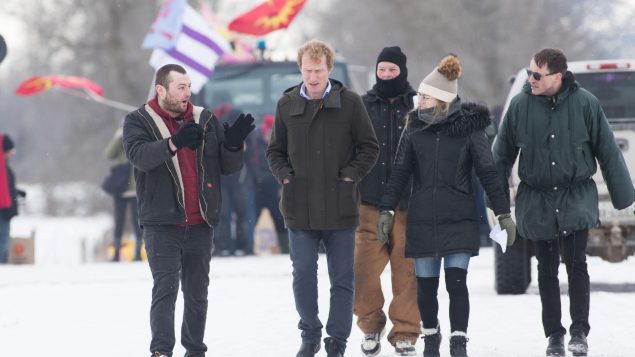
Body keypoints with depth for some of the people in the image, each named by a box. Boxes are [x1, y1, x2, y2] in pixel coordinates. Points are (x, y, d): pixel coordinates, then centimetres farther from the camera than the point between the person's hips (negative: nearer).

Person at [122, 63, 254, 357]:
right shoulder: (139, 121, 0)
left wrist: (233, 144, -12)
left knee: (197, 292, 9)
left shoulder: (206, 120, 10)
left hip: (200, 223, 4)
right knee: (165, 288, -10)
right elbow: (139, 155, -21)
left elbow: (230, 166, 10)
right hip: (162, 223, -4)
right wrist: (173, 143, -38)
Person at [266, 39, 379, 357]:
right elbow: (275, 150, 15)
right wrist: (285, 175, -1)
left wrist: (351, 174, -7)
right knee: (303, 276, 3)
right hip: (299, 207, 1)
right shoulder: (287, 104, 4)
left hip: (340, 208, -1)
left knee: (342, 279, 4)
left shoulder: (349, 102, -1)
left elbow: (369, 147, 5)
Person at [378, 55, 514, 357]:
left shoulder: (469, 128, -5)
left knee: (457, 281, -11)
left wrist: (503, 213, -3)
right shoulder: (415, 127, 3)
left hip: (459, 219, -3)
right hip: (422, 219, 3)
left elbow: (487, 172, -2)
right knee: (426, 284, 8)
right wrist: (387, 209, 2)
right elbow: (400, 171, 7)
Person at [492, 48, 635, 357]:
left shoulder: (584, 103, -9)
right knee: (547, 269, 8)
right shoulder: (520, 105, -5)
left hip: (576, 199, -2)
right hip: (537, 201, 2)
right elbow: (502, 154, 5)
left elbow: (608, 151, 0)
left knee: (576, 264, -8)